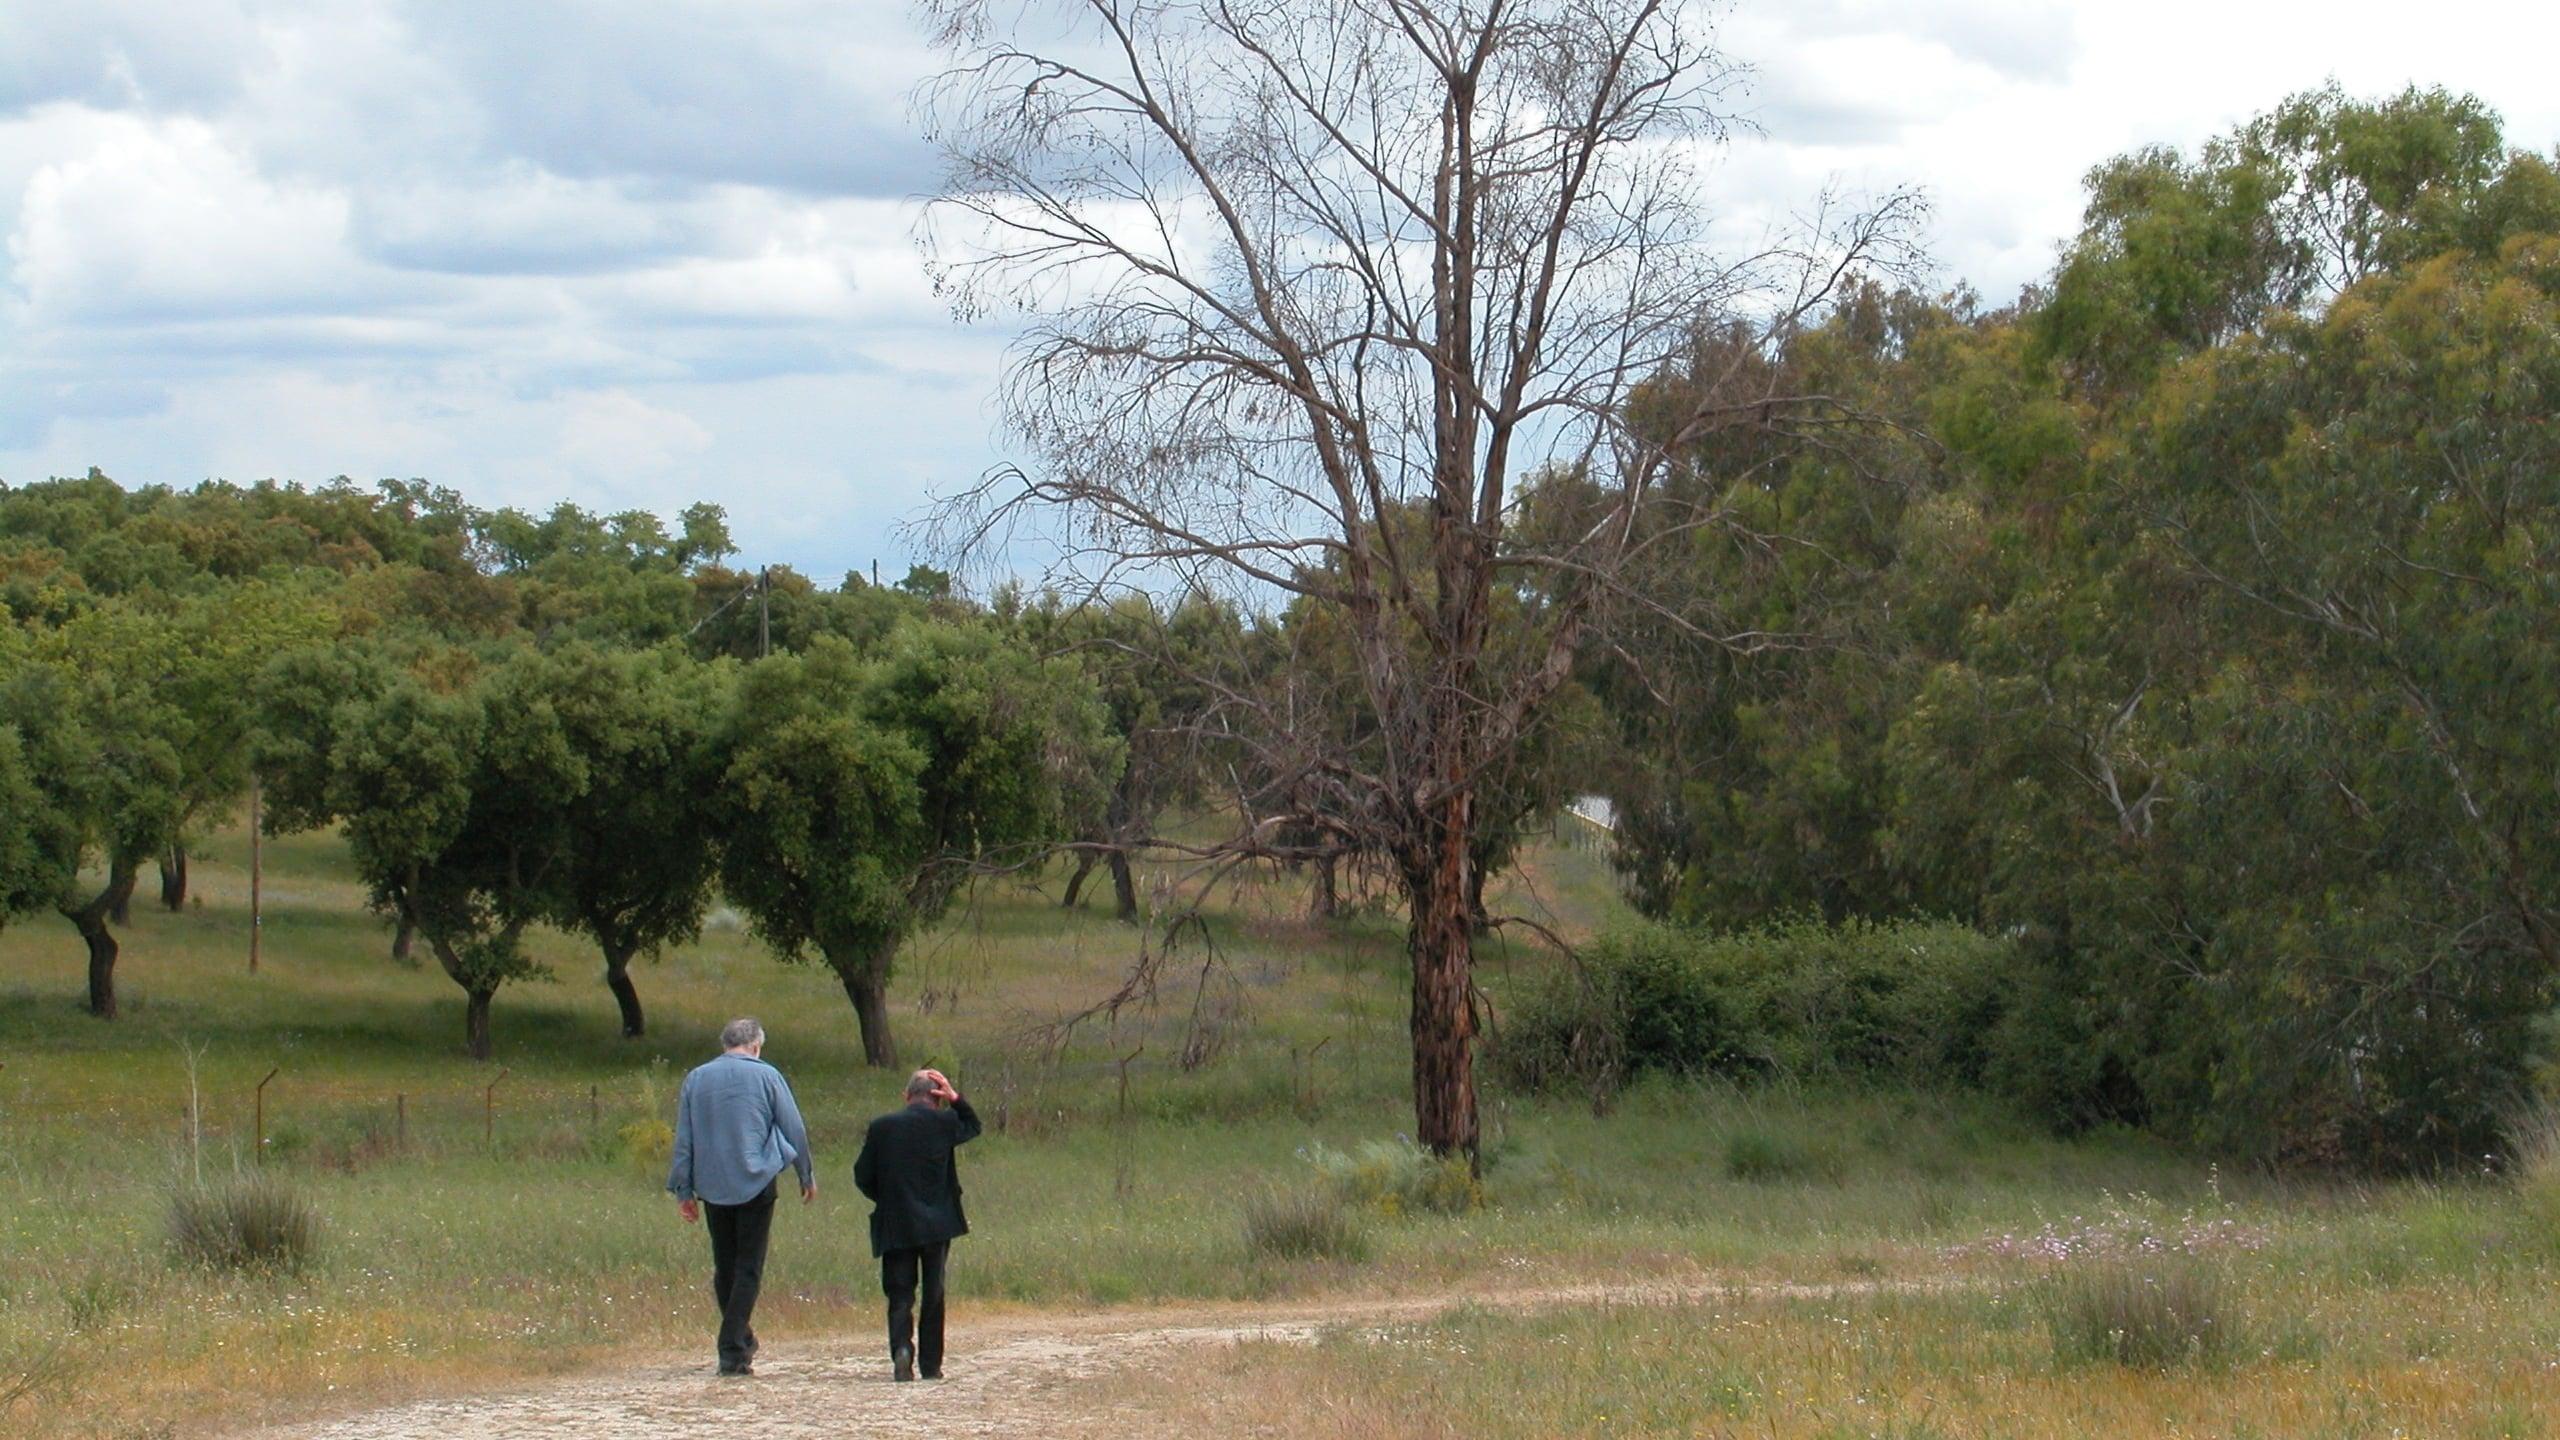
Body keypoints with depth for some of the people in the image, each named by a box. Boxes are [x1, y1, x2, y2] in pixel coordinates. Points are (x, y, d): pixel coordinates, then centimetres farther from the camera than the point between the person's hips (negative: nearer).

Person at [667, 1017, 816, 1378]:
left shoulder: (696, 1078, 6)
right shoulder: (766, 1076, -2)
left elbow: (683, 1139, 8)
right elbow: (795, 1130, 1)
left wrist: (683, 1190, 12)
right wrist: (807, 1176, 13)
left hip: (712, 1187, 3)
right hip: (756, 1183, -3)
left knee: (724, 1267, 14)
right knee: (748, 1269, -1)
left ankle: (742, 1340, 24)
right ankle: (733, 1352, -9)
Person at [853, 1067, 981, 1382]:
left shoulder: (881, 1127, -3)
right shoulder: (944, 1123, -4)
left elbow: (863, 1178, 1)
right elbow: (973, 1126, 19)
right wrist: (955, 1098, 8)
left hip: (895, 1226, 0)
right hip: (937, 1223, 0)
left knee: (899, 1293, 3)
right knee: (933, 1294, 11)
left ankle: (902, 1347, -21)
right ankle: (930, 1363, 11)